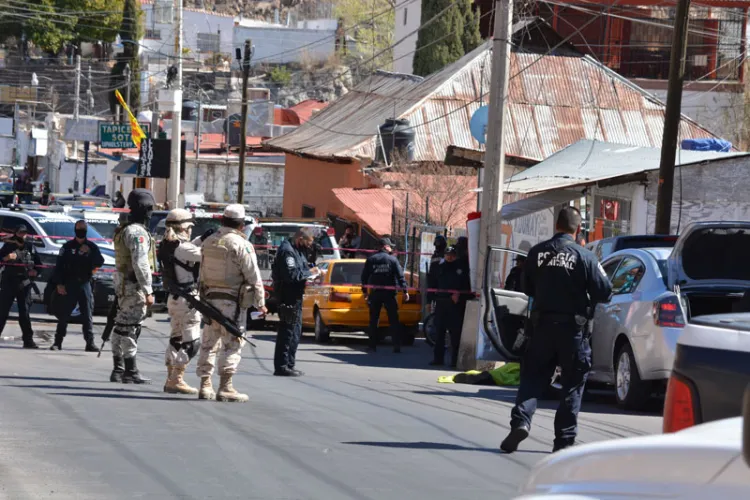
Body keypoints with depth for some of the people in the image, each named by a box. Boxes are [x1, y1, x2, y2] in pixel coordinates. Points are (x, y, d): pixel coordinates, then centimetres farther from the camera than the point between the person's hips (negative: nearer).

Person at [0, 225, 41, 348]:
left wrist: (35, 271, -2)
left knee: (25, 312, 1)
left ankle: (28, 340, 1)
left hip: (24, 283, 2)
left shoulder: (30, 247, 10)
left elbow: (38, 263, 17)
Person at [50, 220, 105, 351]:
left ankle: (90, 343, 3)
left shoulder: (92, 247, 8)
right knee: (64, 315, 0)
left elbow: (100, 262, -3)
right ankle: (58, 342, 5)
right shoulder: (68, 246, 4)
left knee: (87, 316, 1)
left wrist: (89, 253, -17)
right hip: (69, 285, -1)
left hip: (84, 285, 1)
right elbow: (59, 265, 2)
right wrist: (59, 284, -7)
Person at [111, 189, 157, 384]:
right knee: (130, 329, -7)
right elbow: (140, 264, -22)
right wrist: (148, 291, -22)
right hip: (134, 287, -10)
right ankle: (130, 372, -6)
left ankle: (118, 369, 18)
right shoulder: (137, 232, -16)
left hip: (122, 286, 10)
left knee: (122, 328, 13)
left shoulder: (123, 230, 17)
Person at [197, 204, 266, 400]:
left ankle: (205, 386, 13)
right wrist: (260, 302, -3)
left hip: (209, 298, 6)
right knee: (232, 345, -3)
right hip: (232, 301, -6)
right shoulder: (241, 245, -12)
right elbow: (253, 276, -12)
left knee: (209, 343, 12)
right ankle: (225, 387, -7)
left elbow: (202, 272, 13)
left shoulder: (209, 242, 8)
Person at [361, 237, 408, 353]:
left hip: (374, 293, 2)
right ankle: (397, 345, -6)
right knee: (394, 320, 1)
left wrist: (365, 290, 14)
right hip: (389, 293, -2)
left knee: (373, 320, 8)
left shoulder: (371, 259, 4)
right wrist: (405, 291, -2)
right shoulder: (392, 259, -3)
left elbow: (364, 276, 5)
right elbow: (400, 276, -6)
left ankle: (373, 345, 6)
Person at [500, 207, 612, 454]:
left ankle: (520, 420, -11)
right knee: (573, 383, 7)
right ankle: (564, 438, 6)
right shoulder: (584, 257, -10)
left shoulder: (537, 253, 0)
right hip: (572, 327, -2)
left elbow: (527, 287, 11)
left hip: (543, 324, 2)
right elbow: (604, 292, -8)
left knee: (532, 376, 10)